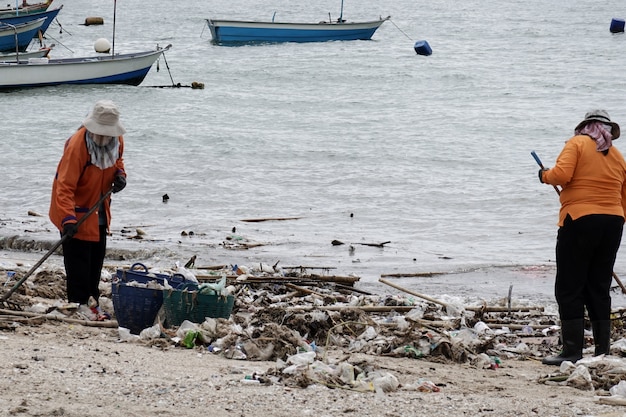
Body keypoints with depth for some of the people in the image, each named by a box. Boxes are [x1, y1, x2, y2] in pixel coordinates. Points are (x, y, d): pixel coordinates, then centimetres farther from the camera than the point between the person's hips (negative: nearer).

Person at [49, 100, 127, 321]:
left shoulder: (117, 140, -9)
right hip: (77, 210, -7)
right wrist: (68, 219, -38)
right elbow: (64, 186, -31)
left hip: (99, 210, 7)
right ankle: (83, 301, 8)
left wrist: (120, 175, -7)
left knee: (97, 257, 13)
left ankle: (92, 299, 23)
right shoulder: (77, 145, -30)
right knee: (78, 257, -3)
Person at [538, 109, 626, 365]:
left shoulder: (577, 144, 0)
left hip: (580, 221, -6)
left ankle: (572, 351, -6)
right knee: (599, 290, 12)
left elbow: (562, 174, -15)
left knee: (569, 289, -1)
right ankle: (603, 351, 11)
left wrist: (545, 176, 5)